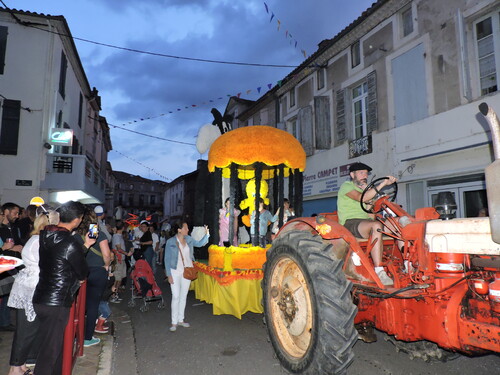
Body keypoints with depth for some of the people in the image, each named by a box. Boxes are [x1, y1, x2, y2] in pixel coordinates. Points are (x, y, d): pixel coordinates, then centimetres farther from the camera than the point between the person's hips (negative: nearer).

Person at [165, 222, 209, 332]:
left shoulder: (189, 239, 0)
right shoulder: (170, 242, -12)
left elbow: (200, 243, 13)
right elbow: (167, 259, -8)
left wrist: (206, 234, -4)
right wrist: (169, 275, -11)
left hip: (187, 271, 4)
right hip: (175, 272, -4)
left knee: (183, 296, 12)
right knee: (176, 297, -3)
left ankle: (181, 320, 25)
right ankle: (174, 322, 10)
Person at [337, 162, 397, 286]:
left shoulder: (364, 190, 28)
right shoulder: (346, 186, 3)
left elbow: (370, 216, 20)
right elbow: (361, 198, -20)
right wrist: (383, 184, -20)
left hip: (365, 223, 8)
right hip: (350, 223, -8)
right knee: (376, 226, -37)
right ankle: (379, 272, -40)